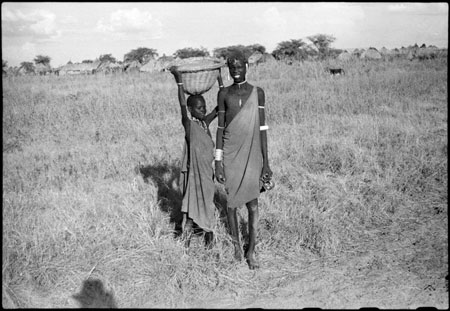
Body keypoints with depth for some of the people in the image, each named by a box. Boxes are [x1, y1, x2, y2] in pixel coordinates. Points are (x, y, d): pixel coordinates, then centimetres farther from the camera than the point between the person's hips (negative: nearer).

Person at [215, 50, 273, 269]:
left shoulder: (257, 93, 2)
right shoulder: (224, 94, 4)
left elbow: (262, 129, 2)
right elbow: (220, 128, 4)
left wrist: (266, 163, -1)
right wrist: (218, 163, -1)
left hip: (252, 155, -1)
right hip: (230, 155, 1)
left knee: (253, 204, -3)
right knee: (231, 202, 7)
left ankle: (251, 252, 8)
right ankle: (236, 245, 25)